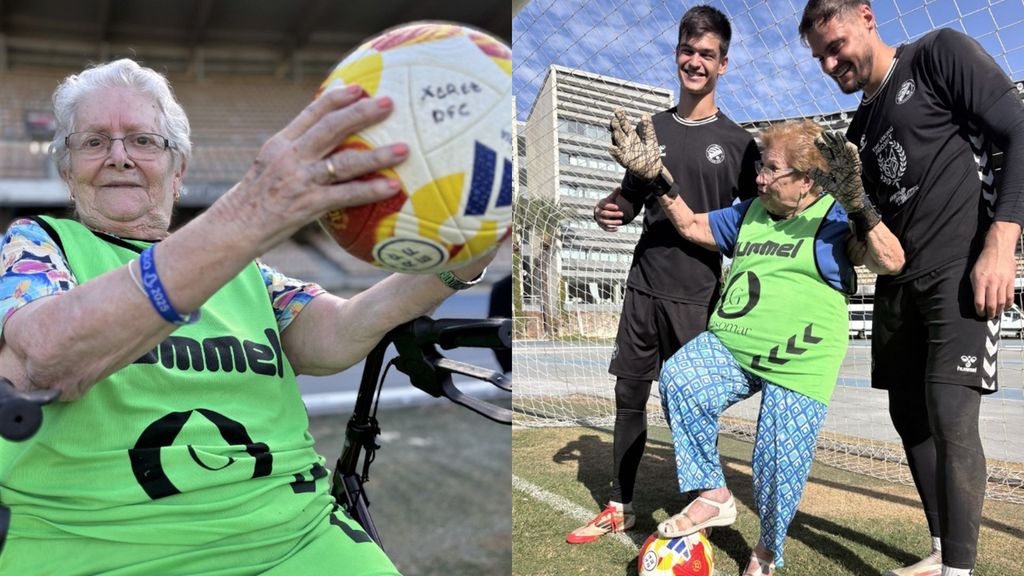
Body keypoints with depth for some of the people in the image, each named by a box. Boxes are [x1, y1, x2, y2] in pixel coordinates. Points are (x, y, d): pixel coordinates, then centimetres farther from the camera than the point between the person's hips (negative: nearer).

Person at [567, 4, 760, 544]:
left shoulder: (736, 142, 0)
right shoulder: (653, 128, 10)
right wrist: (611, 210, -5)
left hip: (698, 295, -3)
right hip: (643, 286, 4)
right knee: (629, 394, 8)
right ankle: (620, 507, 21)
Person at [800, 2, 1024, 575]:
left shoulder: (941, 54, 0)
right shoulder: (861, 128, 19)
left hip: (963, 270, -7)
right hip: (899, 282, 8)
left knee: (950, 415, -15)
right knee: (910, 415, 8)